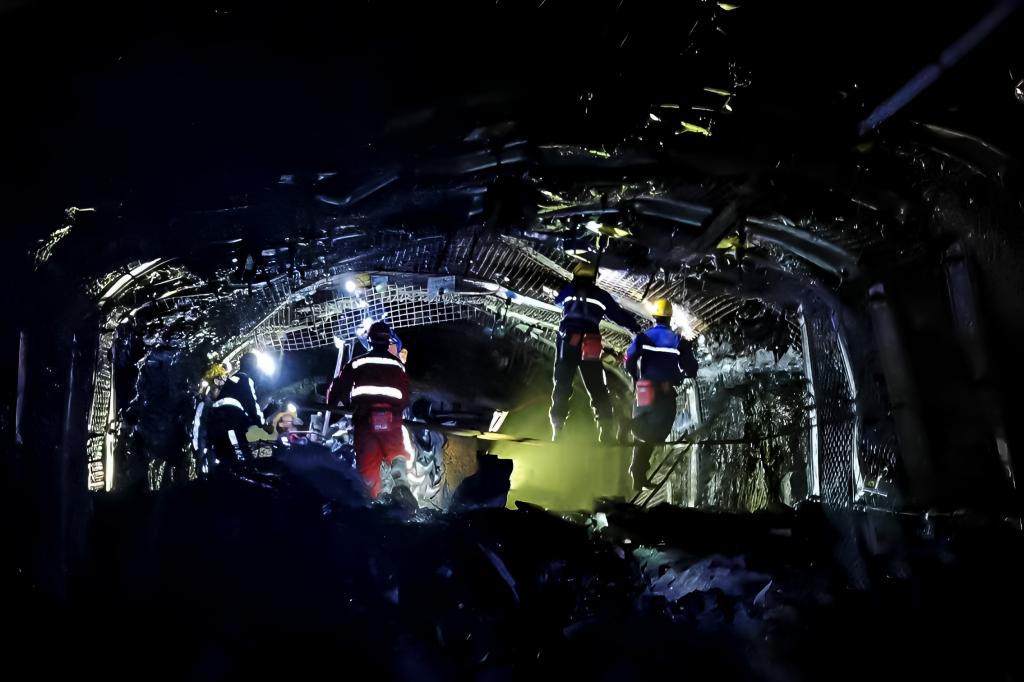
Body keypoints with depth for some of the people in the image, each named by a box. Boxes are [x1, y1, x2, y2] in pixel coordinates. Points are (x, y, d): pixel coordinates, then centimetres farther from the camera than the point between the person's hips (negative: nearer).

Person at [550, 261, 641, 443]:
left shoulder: (567, 291, 12)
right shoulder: (601, 295, 9)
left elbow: (557, 301, 34)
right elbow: (618, 314, 10)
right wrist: (636, 328, 18)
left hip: (568, 342, 0)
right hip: (590, 346, 0)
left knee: (562, 386, 2)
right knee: (598, 390, 6)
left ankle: (557, 432, -8)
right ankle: (607, 432, -3)